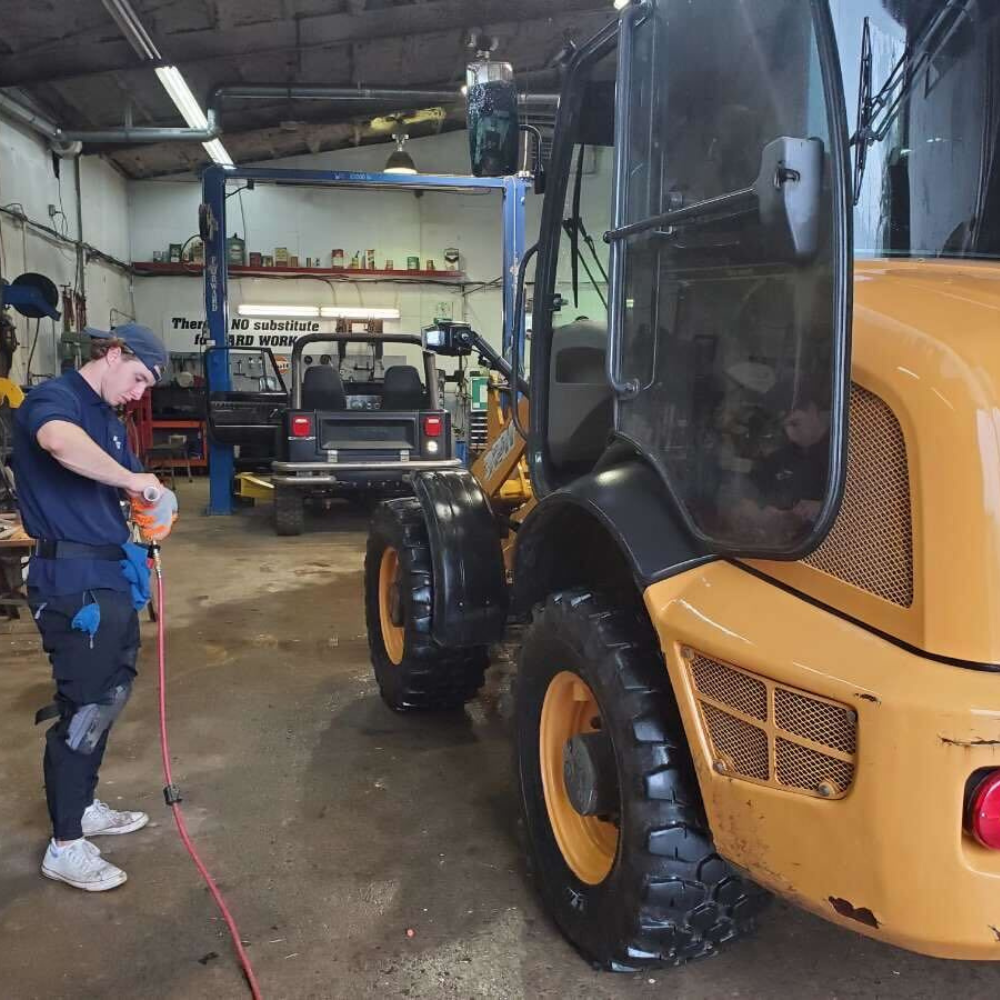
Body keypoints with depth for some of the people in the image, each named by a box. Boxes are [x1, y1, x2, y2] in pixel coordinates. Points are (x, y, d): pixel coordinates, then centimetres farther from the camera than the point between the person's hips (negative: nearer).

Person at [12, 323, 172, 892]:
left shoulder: (110, 422, 18)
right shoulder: (55, 398, -12)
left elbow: (124, 493, 19)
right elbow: (61, 442, -38)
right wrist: (131, 480, -27)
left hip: (111, 574, 10)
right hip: (72, 579, -10)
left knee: (112, 691, 19)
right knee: (86, 705, -3)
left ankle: (84, 806, 35)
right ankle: (65, 846, 10)